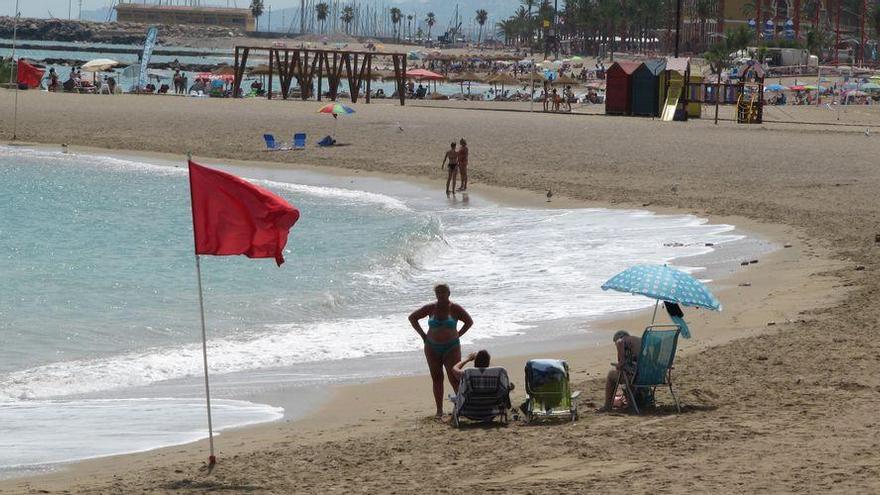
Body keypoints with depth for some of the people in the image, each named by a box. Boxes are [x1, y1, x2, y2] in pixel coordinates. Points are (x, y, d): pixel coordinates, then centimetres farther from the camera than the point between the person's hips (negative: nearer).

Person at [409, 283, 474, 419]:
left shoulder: (455, 308, -4)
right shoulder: (430, 308, 1)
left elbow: (469, 321, 6)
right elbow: (412, 317, 11)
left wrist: (457, 335, 0)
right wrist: (423, 335, 5)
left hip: (451, 347, -2)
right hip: (433, 349, 2)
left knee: (454, 379, -10)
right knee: (437, 379, 3)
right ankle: (439, 410, 8)